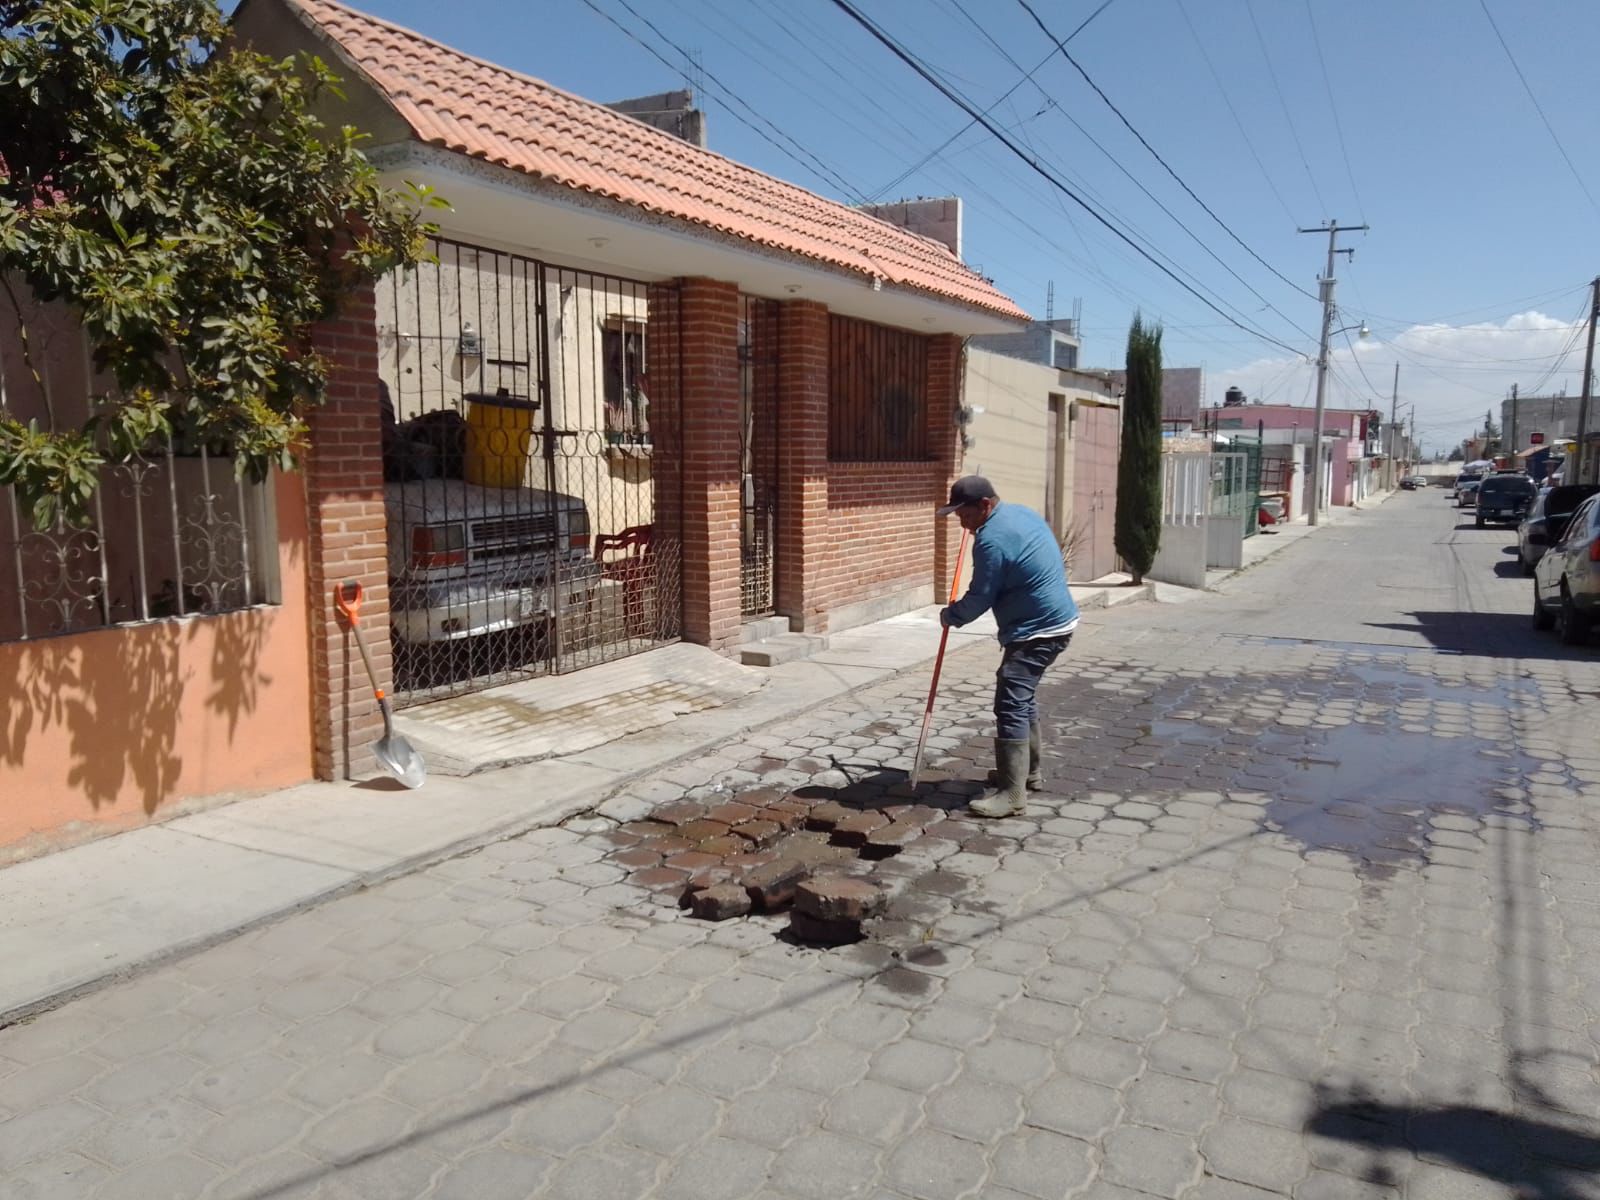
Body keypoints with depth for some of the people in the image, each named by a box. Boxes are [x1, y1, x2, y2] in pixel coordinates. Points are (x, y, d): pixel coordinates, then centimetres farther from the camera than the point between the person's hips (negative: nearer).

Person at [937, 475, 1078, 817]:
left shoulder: (992, 540, -21)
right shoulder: (1023, 512, 9)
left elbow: (979, 599, -16)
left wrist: (949, 616, 2)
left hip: (1036, 632, -11)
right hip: (1056, 620, 11)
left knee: (1010, 706, -11)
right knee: (1023, 698, 21)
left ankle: (1012, 793, -10)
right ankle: (1029, 771, 31)